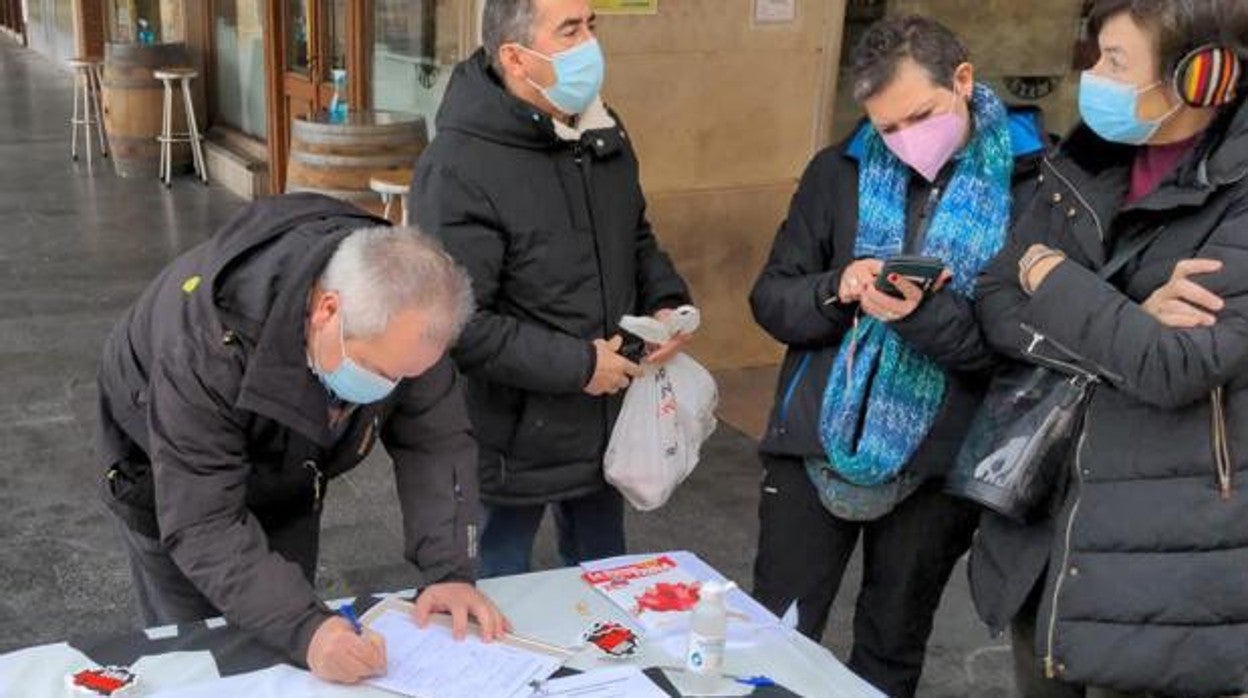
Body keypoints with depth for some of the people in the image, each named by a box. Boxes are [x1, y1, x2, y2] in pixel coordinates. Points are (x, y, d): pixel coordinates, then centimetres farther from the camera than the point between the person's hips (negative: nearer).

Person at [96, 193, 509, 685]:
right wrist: (304, 630, -52)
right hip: (172, 480, -4)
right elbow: (202, 524, -40)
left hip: (286, 475, 4)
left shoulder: (399, 308, -28)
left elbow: (436, 440, -22)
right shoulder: (208, 343, -42)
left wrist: (450, 570, -33)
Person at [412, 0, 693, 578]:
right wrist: (575, 365, -23)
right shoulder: (457, 168, -24)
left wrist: (665, 302, -2)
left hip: (605, 421, 7)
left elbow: (635, 238, 17)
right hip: (515, 438, -7)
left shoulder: (601, 131, 2)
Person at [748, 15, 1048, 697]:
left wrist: (925, 313, -26)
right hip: (814, 445, 2)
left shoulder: (1034, 184, -8)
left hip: (936, 463, -2)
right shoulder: (839, 170, 2)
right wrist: (837, 290, -17)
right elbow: (770, 299, 4)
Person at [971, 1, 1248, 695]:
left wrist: (1053, 278, -12)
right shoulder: (1088, 161, 3)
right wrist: (1126, 324, -18)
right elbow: (996, 307, -1)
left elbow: (1174, 366, -26)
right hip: (1043, 512, 6)